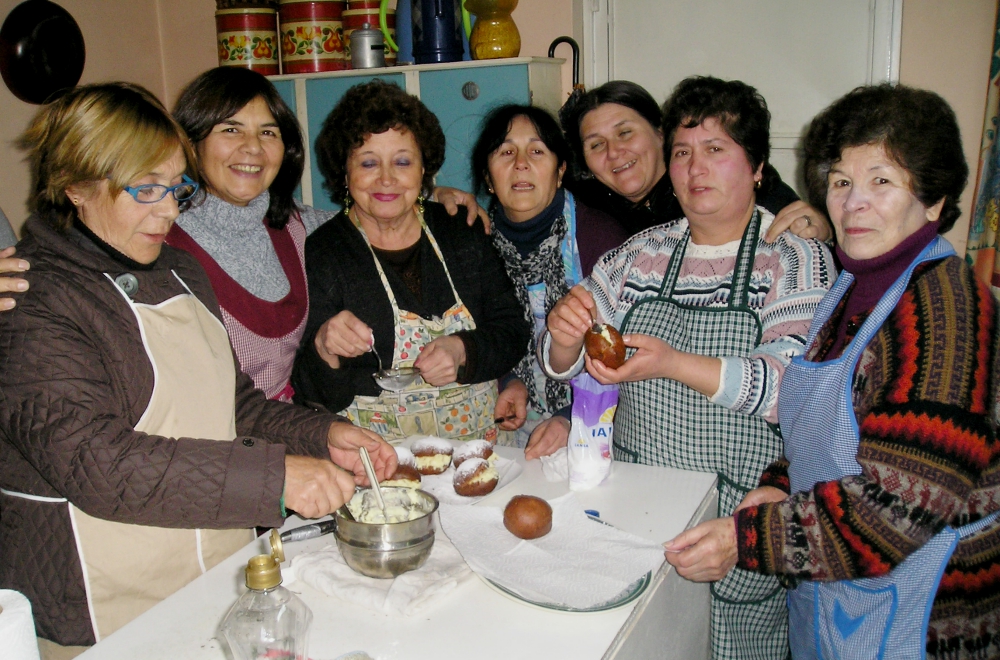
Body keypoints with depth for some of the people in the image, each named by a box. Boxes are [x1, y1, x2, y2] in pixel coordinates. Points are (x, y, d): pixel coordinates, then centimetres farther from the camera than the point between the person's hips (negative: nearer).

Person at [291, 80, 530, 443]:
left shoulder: (462, 233, 8)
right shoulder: (320, 253, -3)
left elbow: (514, 331, 8)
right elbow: (317, 397, -5)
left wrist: (462, 349, -11)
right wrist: (324, 348, -26)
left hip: (480, 440, 3)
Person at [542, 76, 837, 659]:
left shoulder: (799, 258, -4)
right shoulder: (640, 254, 7)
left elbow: (794, 384, -19)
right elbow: (567, 365, 5)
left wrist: (672, 364, -30)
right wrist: (566, 338, -18)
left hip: (742, 514, -3)